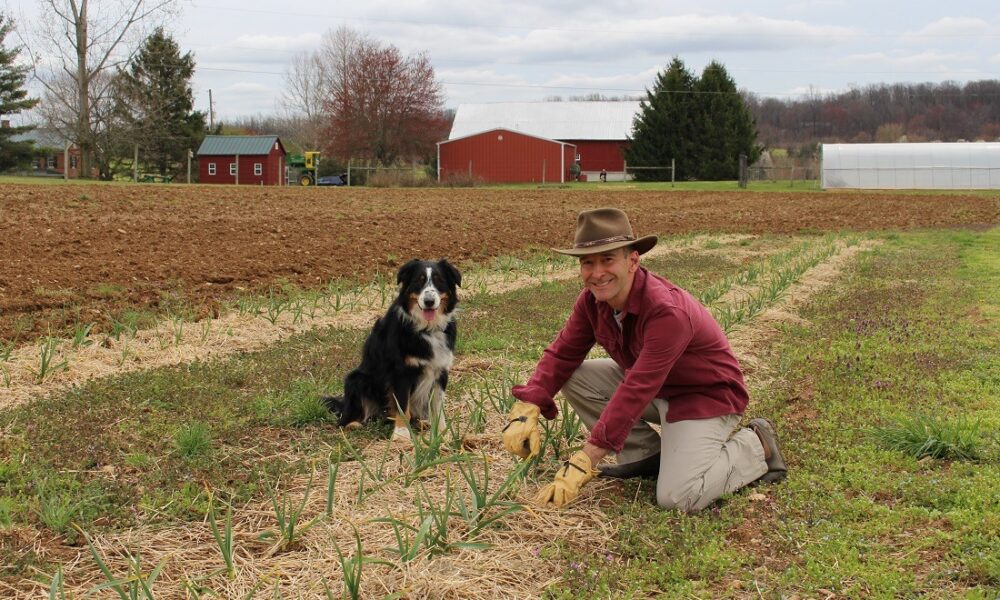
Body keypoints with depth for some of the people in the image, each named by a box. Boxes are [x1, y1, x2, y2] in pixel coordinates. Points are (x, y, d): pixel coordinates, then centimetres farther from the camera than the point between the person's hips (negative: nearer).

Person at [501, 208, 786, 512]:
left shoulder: (668, 312, -35)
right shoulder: (592, 300, -10)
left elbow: (636, 391, -39)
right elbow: (562, 355, -4)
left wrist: (582, 464, -41)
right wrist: (526, 411, -23)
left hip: (706, 397, -8)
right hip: (656, 388, 8)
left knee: (678, 498, -25)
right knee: (575, 377, -9)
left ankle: (755, 446, 2)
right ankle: (647, 455, 4)